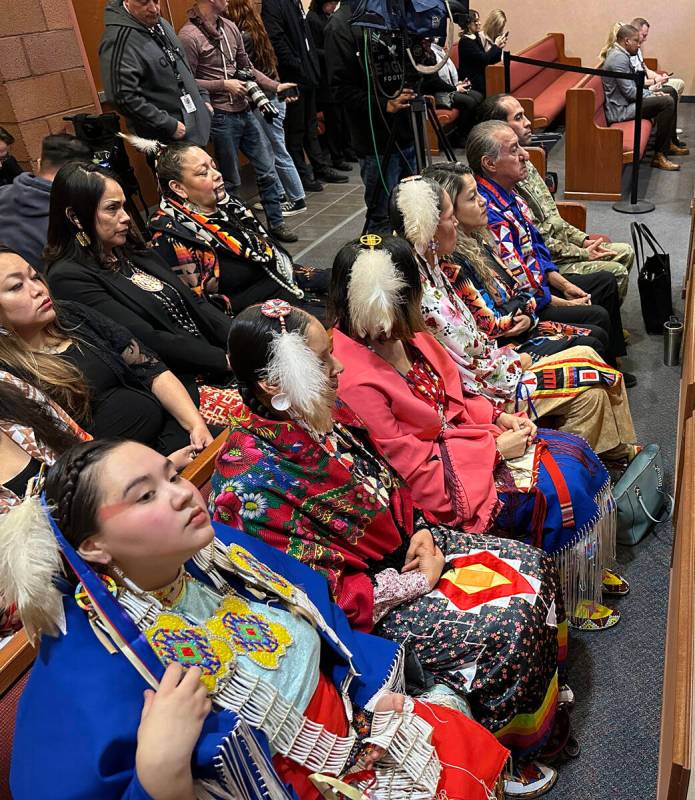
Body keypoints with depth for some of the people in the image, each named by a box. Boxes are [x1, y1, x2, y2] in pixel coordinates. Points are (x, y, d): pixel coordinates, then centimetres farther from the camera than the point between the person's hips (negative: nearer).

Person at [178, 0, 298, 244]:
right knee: (231, 180, 6)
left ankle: (275, 223, 24)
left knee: (267, 170, 10)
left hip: (245, 111, 7)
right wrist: (224, 85, -14)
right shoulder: (189, 35, -13)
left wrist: (276, 86, 4)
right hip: (221, 117, -7)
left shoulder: (230, 27, 7)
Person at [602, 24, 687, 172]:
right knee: (666, 102, -19)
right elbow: (629, 92, -21)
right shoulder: (619, 58, -19)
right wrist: (652, 97, -8)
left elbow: (631, 86, 21)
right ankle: (659, 156, -14)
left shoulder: (620, 54, 15)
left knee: (668, 98, 16)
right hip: (620, 110, -11)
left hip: (624, 102, 11)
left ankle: (671, 144, 26)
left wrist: (652, 93, 9)